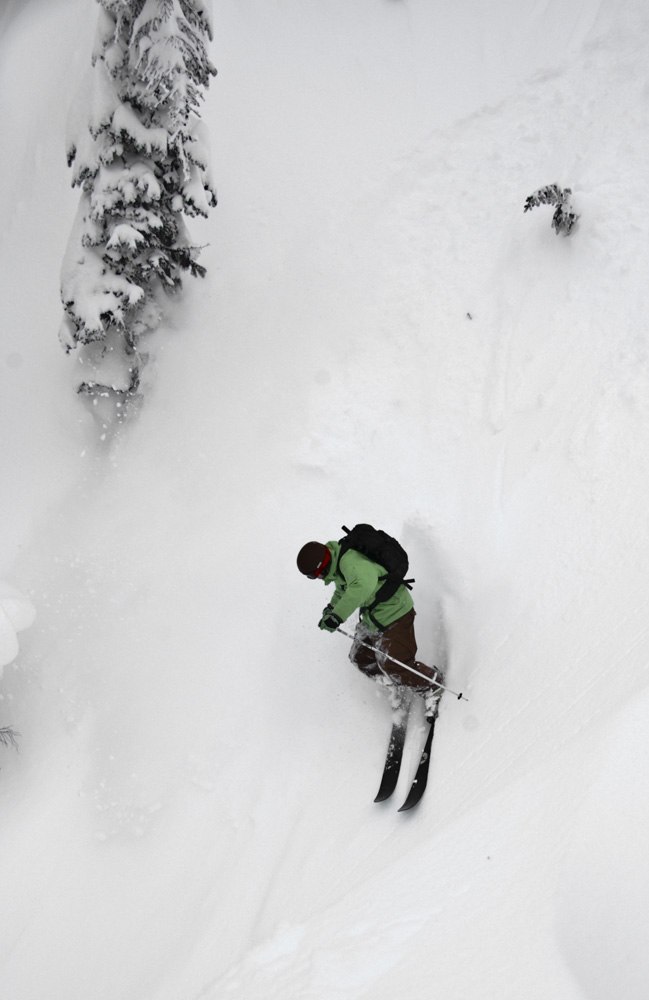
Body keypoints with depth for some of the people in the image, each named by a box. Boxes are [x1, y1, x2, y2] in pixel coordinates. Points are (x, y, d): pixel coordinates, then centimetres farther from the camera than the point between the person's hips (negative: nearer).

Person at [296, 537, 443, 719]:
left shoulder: (349, 561, -32)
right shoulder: (337, 563, 1)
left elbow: (363, 584, -52)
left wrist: (337, 615, -48)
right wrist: (332, 606, 3)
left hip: (394, 614, -10)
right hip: (372, 616, 10)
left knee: (393, 665, -8)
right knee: (360, 658, 14)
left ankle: (432, 686, 18)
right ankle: (399, 685, 33)